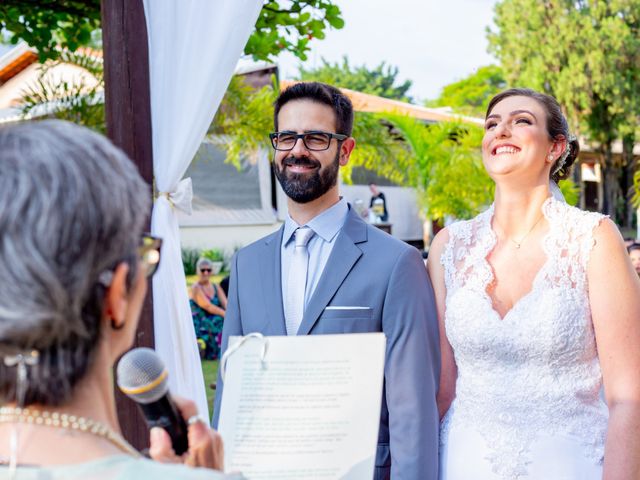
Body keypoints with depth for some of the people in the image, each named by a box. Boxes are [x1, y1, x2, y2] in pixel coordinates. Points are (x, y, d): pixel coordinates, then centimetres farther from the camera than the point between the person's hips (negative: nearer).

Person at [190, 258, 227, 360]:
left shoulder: (216, 287, 16)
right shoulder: (196, 288, -4)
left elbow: (225, 304, 2)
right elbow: (208, 307, -15)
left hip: (215, 323, 6)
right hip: (201, 324, -6)